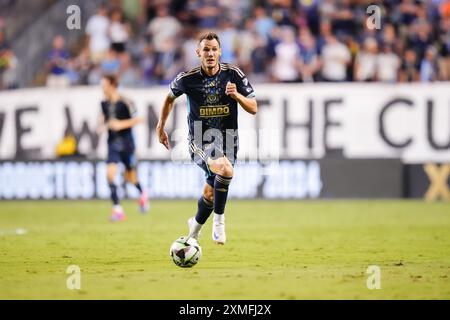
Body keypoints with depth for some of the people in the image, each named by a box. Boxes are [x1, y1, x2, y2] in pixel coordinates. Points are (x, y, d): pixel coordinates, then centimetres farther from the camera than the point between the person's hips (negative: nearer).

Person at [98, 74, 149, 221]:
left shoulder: (125, 103, -14)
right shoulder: (104, 103, 2)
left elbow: (137, 119, -12)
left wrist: (121, 124, -22)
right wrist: (101, 124, 0)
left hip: (126, 144, -3)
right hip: (113, 144, 4)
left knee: (130, 177, 12)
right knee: (110, 173, -16)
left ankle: (142, 193, 46)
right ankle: (117, 208, -12)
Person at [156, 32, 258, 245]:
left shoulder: (234, 75, -6)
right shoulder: (188, 79, -7)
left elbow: (253, 109, -4)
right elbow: (170, 97, 14)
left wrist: (237, 95, -23)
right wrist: (161, 128, 16)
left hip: (227, 140, 3)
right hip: (200, 141, -3)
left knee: (210, 193, 10)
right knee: (225, 169, -32)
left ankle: (196, 226, 41)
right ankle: (219, 219, -14)